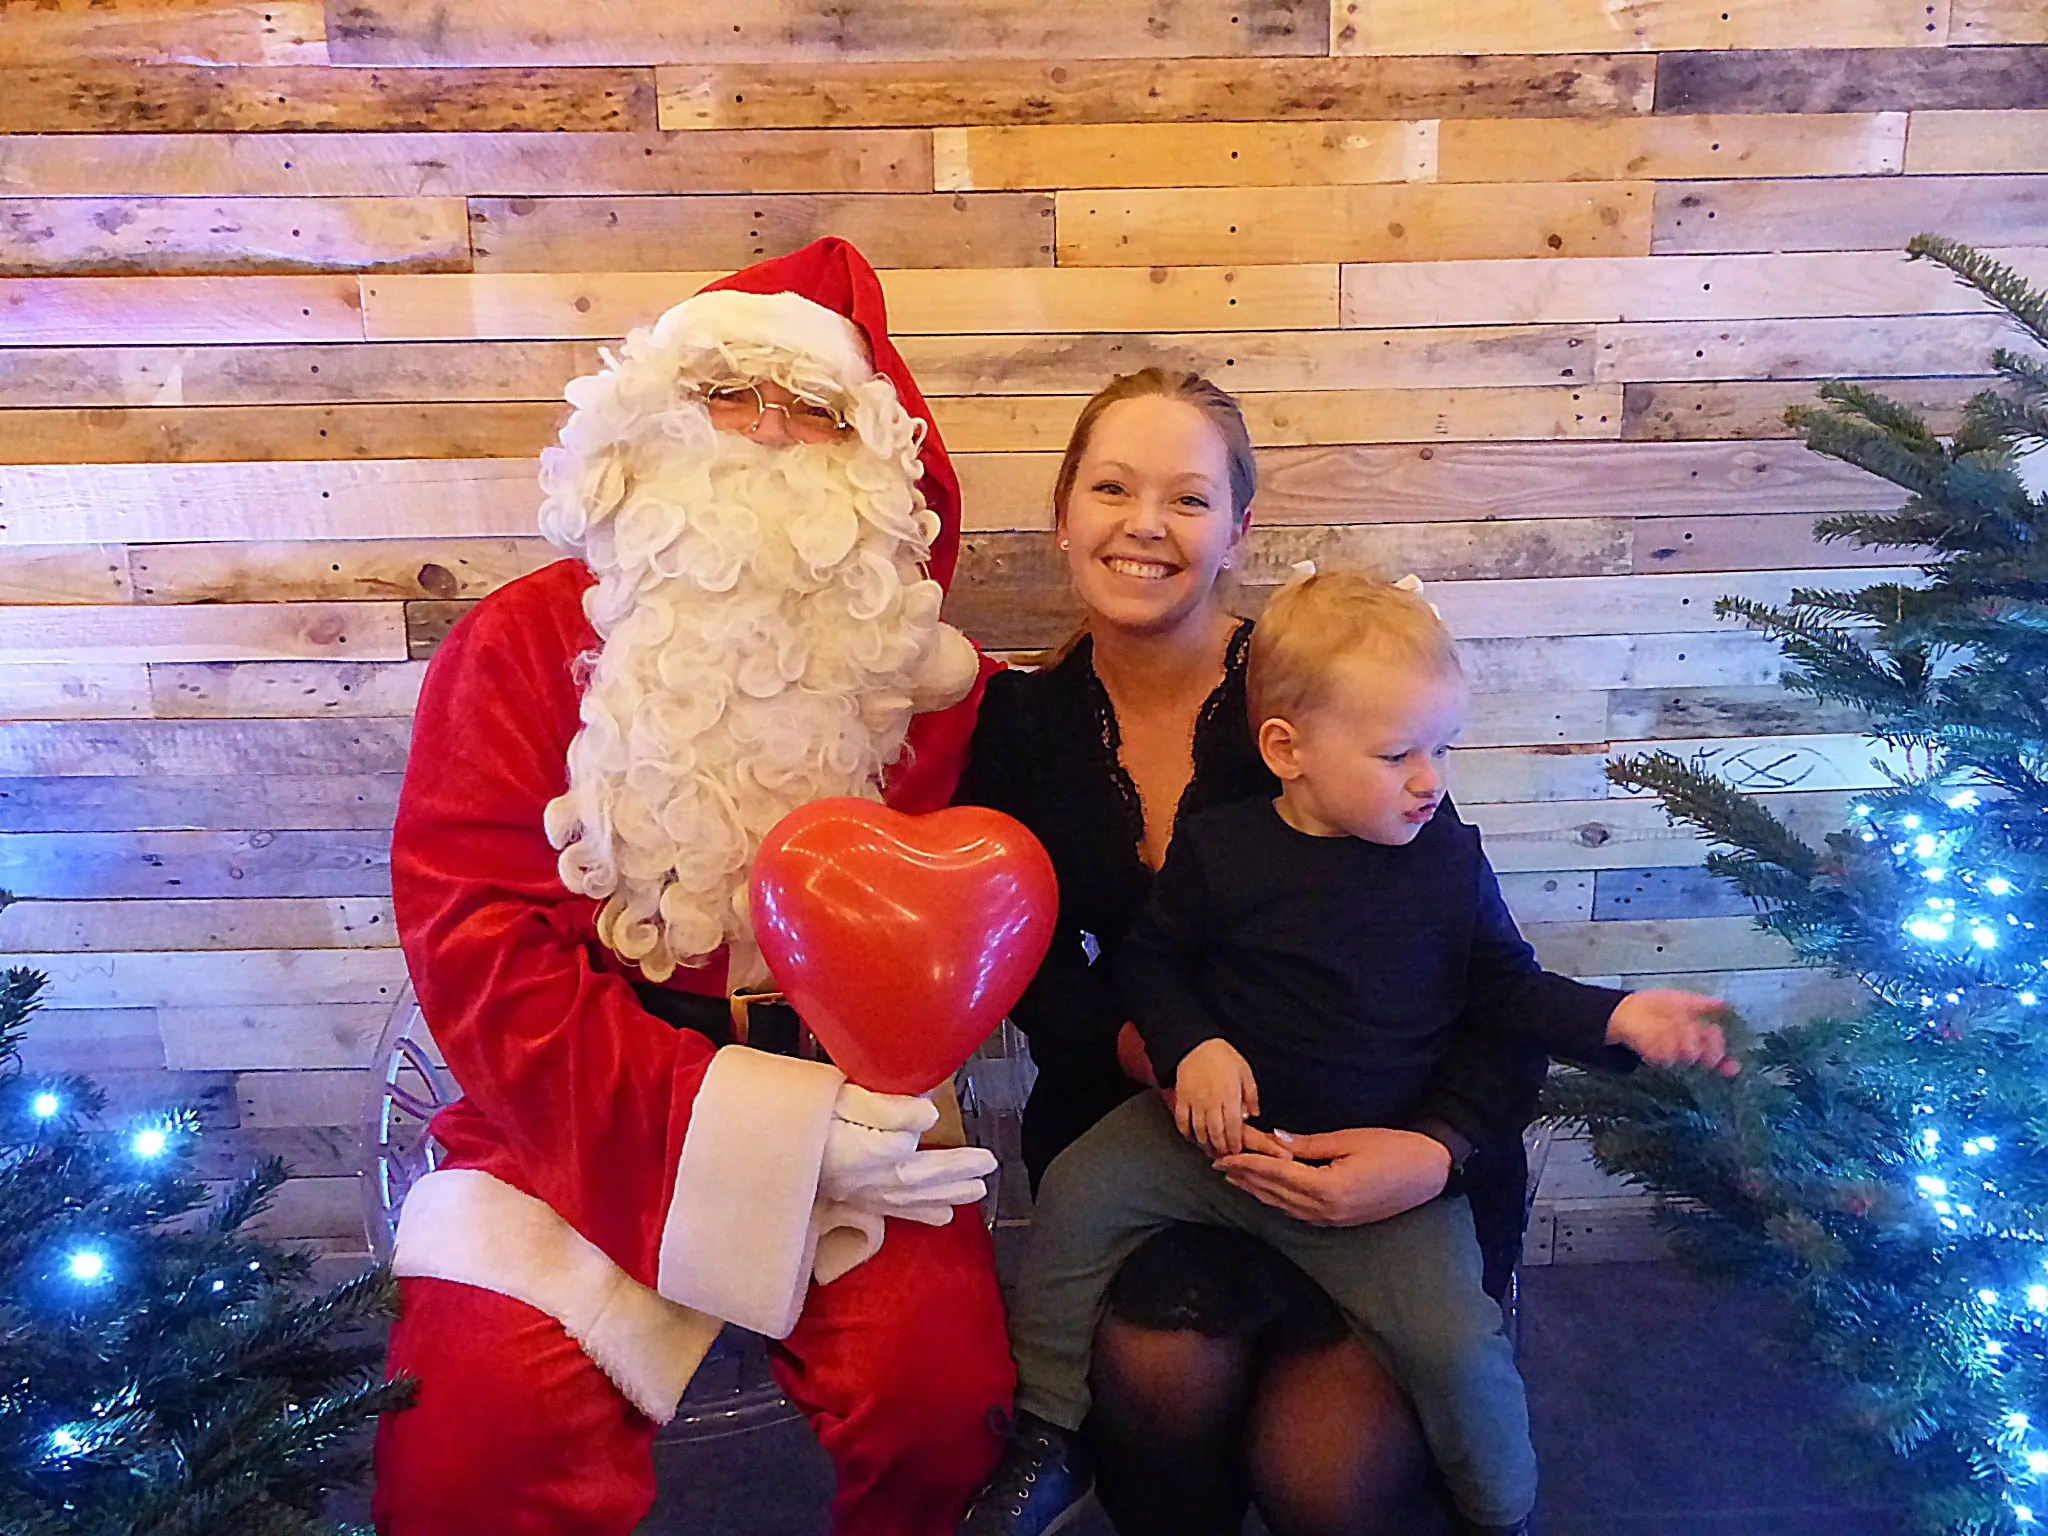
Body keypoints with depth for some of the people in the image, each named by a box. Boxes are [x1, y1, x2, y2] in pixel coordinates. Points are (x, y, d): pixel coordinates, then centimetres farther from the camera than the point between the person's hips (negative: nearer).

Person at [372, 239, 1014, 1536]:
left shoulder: (917, 670, 4)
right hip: (576, 1124, -1)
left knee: (944, 1384, -18)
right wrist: (733, 1116, -19)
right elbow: (478, 945, -10)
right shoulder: (521, 646, -2)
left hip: (843, 1118, 2)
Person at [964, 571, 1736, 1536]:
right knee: (1080, 1191, -14)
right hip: (1216, 1130, 1)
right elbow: (1150, 961, 5)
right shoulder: (1218, 849, -5)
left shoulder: (1449, 859, -1)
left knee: (1457, 1341, -15)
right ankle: (1049, 1441, 6)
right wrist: (1192, 1047, -14)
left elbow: (1507, 990, 7)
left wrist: (1620, 1018, -8)